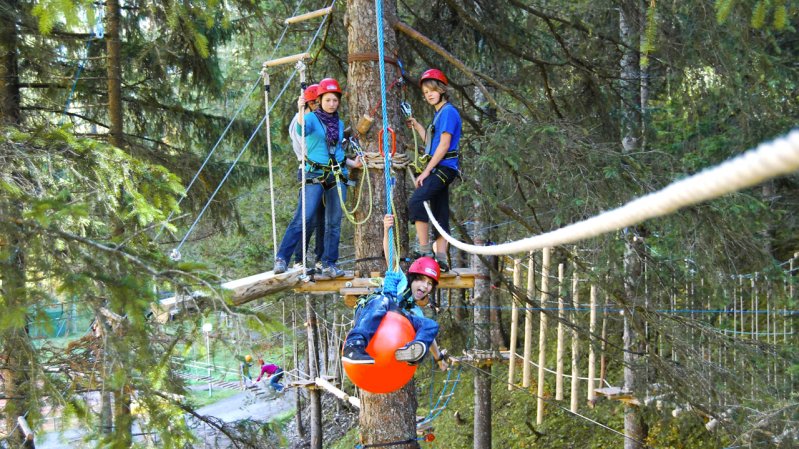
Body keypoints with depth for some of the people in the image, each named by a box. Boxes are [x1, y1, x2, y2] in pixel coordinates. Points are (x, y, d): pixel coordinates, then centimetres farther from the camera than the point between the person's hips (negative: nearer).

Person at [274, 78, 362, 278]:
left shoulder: (339, 123, 14)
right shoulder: (312, 118, -3)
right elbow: (302, 128, -28)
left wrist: (353, 163, 11)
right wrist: (300, 110, -46)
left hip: (337, 176, 5)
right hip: (315, 176, -5)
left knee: (334, 222, 5)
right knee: (302, 219, -13)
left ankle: (329, 264, 12)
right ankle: (281, 258, -10)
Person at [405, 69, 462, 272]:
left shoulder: (448, 112, -9)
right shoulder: (439, 114, 21)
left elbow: (444, 145, -16)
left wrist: (426, 171, -17)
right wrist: (416, 125, 22)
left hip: (444, 168, -10)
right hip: (439, 169, 10)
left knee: (416, 201, -24)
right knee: (440, 214, 7)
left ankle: (425, 251, -25)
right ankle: (441, 259, 7)